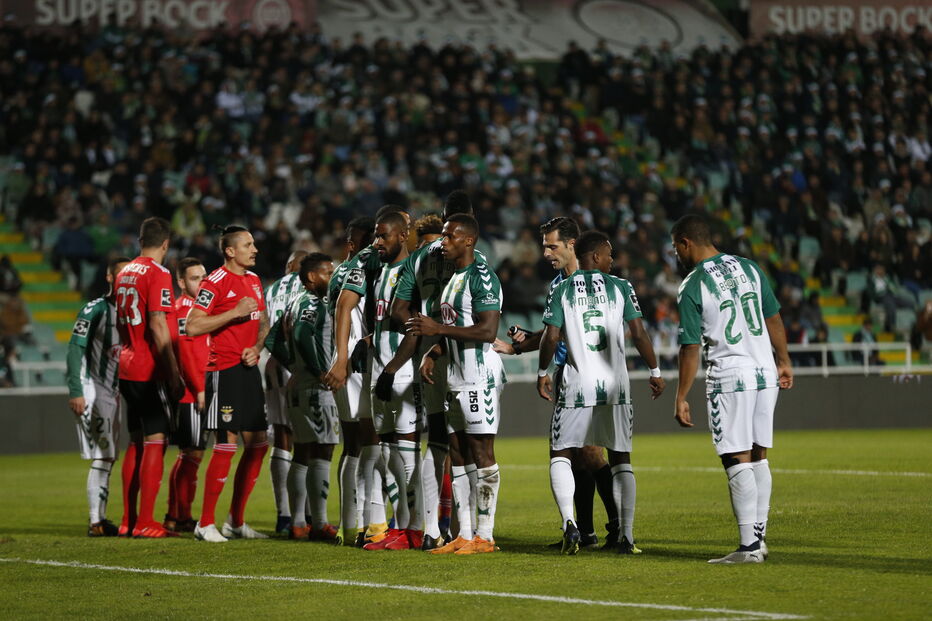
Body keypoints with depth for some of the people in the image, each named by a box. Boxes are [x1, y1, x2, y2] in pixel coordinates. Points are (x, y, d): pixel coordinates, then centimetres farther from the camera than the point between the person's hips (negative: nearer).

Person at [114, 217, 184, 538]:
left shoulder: (124, 273, 13)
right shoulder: (158, 274, -11)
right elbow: (157, 325, -18)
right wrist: (174, 374, -16)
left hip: (127, 368, 8)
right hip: (151, 372, -8)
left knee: (136, 442, 15)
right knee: (155, 441, -6)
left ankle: (128, 520, 17)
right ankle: (145, 523, -9)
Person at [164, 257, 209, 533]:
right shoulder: (183, 308, -12)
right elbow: (184, 353, -18)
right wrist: (199, 389, -20)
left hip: (198, 393, 10)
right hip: (190, 394, -10)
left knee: (189, 454, 13)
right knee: (192, 453, -7)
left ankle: (176, 516, 18)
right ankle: (181, 518, -3)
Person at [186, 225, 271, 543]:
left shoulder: (254, 281, 15)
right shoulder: (215, 282, -10)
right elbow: (192, 326, -16)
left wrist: (257, 347, 4)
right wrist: (235, 313, -19)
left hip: (249, 368, 8)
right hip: (224, 370, -8)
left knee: (258, 444, 7)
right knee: (226, 445, -10)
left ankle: (235, 521, 16)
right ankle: (205, 524, -2)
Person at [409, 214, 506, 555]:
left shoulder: (482, 277, -14)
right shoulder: (454, 278, 18)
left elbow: (487, 331, -22)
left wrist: (438, 329, -20)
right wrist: (433, 353, 12)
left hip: (481, 376, -10)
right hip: (458, 377, 10)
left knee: (482, 453, -7)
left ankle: (485, 535, -5)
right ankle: (465, 534, 13)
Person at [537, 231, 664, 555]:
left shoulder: (562, 290, 2)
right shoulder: (620, 287, 2)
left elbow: (551, 337, -3)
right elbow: (639, 335, -2)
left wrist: (542, 374, 10)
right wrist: (655, 372, 8)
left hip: (576, 384, -1)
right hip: (615, 383, 1)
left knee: (560, 454, 8)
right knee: (621, 459, 10)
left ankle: (569, 521, -14)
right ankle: (626, 536, 5)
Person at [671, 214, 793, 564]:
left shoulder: (691, 288, -9)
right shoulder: (749, 268, 8)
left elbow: (691, 348, -10)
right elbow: (773, 318, 15)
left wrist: (681, 398, -4)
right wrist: (783, 361, 28)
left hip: (729, 380, -6)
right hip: (766, 373, 6)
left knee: (738, 462, -4)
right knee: (758, 457, 13)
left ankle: (749, 547, -7)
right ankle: (759, 536, 16)